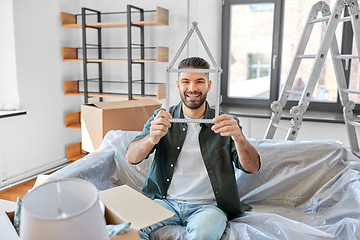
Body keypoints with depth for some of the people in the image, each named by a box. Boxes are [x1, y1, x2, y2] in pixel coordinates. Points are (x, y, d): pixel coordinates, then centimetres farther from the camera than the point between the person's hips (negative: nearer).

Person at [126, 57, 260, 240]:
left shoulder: (225, 123, 2)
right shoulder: (162, 119, 4)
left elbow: (252, 168, -8)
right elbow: (131, 158, -6)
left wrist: (238, 137, -29)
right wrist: (151, 139, -29)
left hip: (207, 205, -1)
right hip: (165, 201, 2)